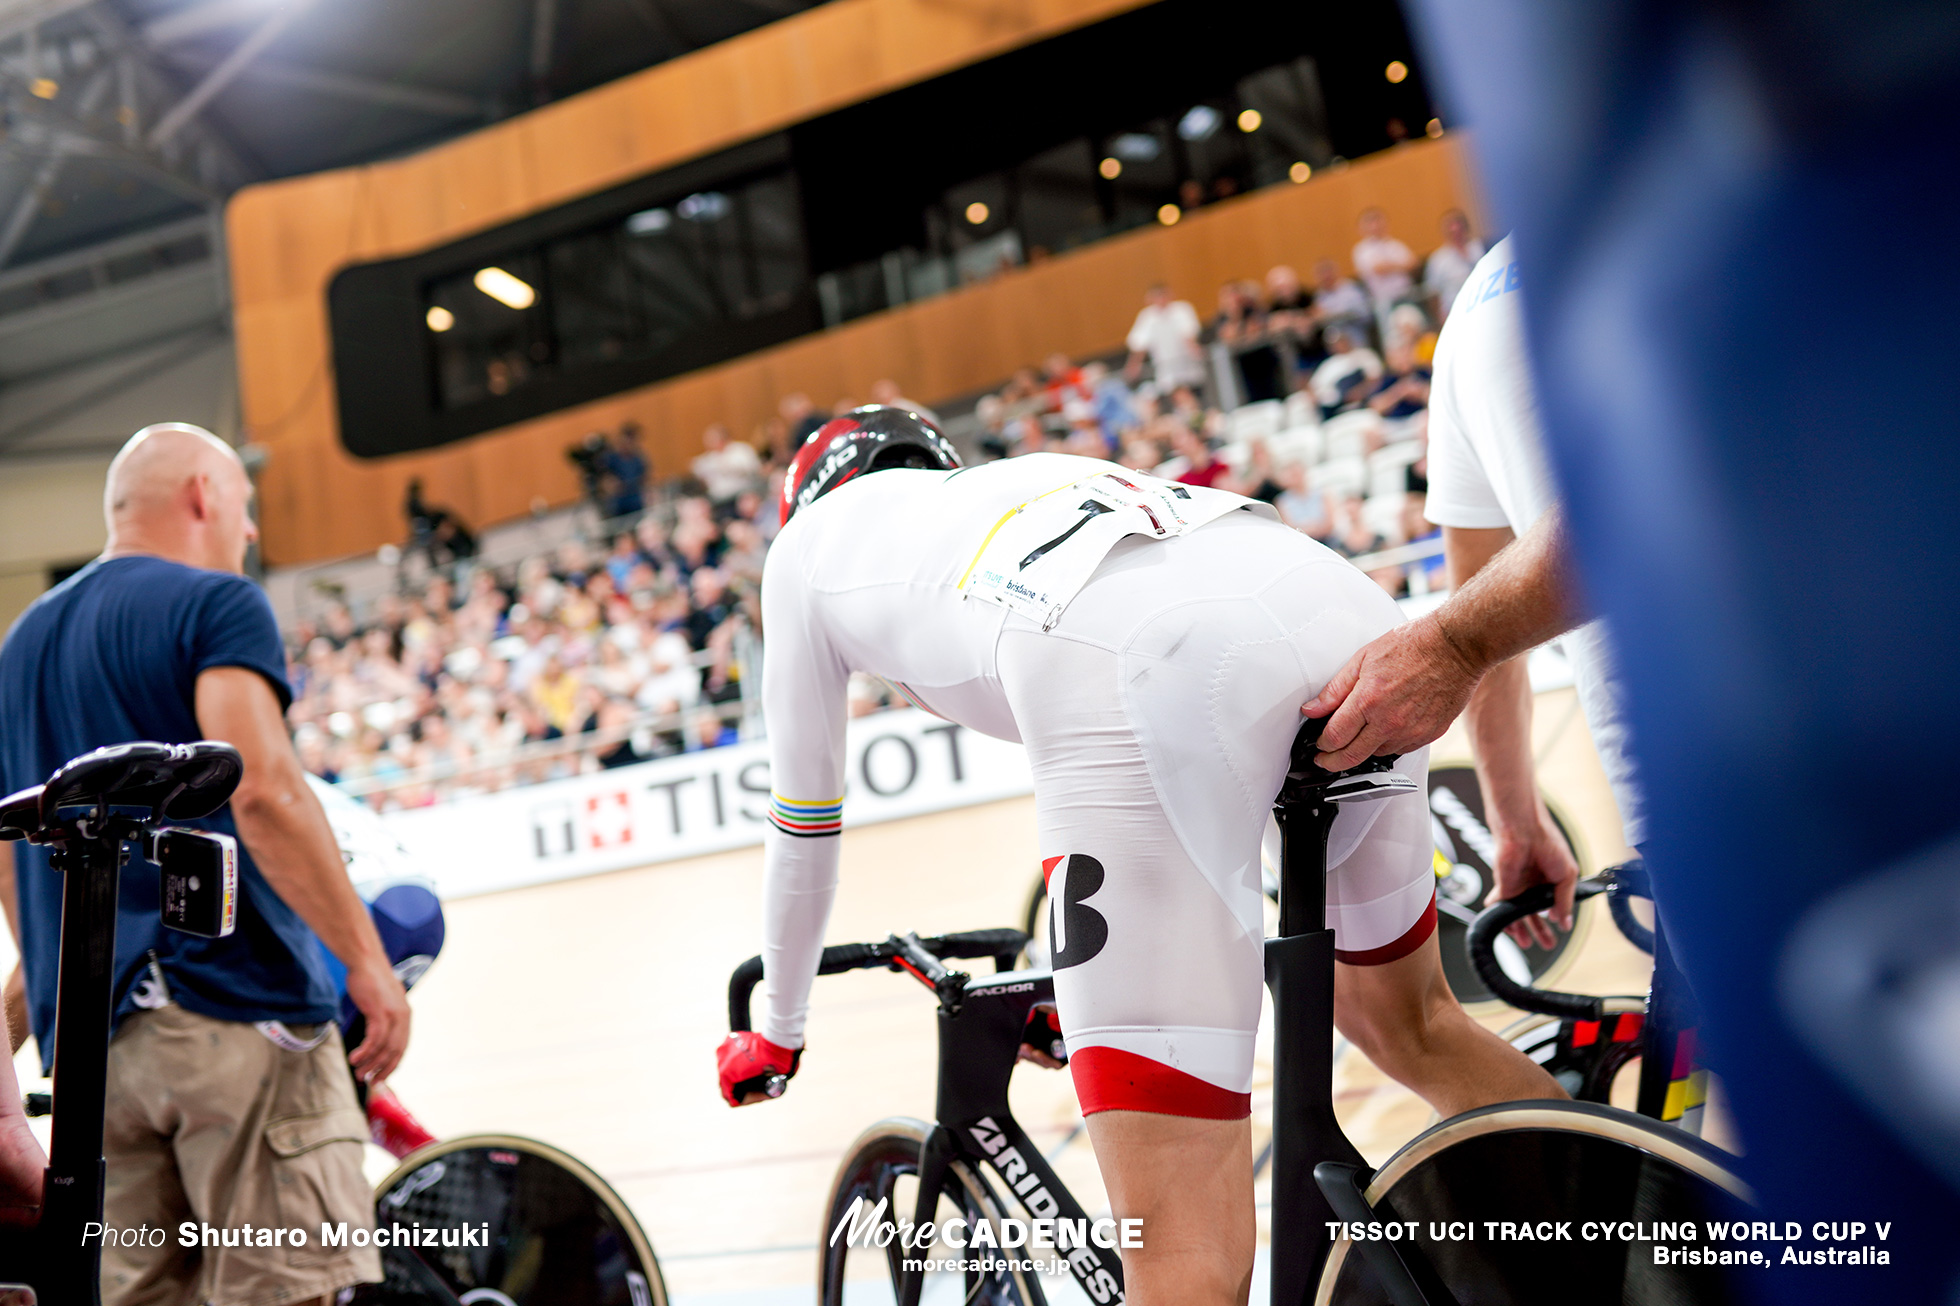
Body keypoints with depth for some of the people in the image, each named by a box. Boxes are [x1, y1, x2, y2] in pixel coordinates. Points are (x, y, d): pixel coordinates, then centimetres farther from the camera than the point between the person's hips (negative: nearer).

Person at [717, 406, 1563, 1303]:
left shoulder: (812, 536, 33)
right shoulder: (1033, 479, 45)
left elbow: (802, 828, 39)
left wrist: (777, 1030, 55)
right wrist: (1083, 973, 69)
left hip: (1150, 692, -6)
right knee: (1403, 1022, 34)